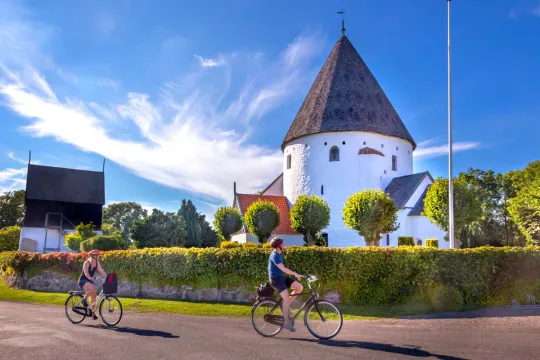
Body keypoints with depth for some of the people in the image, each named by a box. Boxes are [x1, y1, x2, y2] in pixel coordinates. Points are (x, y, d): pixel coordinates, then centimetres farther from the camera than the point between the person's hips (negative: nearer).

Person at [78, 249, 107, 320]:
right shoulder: (87, 263, -18)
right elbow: (86, 272, -33)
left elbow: (101, 271, -5)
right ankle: (84, 299, -14)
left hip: (90, 281, 7)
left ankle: (92, 312, 18)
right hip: (83, 281, -7)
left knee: (93, 297, 3)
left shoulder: (97, 263, 0)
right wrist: (90, 278, -52)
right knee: (93, 287, -35)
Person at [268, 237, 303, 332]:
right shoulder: (275, 256, -18)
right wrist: (296, 274, -33)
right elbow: (283, 269, -28)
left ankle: (286, 306, 8)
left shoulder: (279, 254, 12)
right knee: (286, 298, -19)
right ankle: (287, 322, -7)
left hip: (282, 277, 9)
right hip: (276, 278, -9)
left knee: (300, 287, -5)